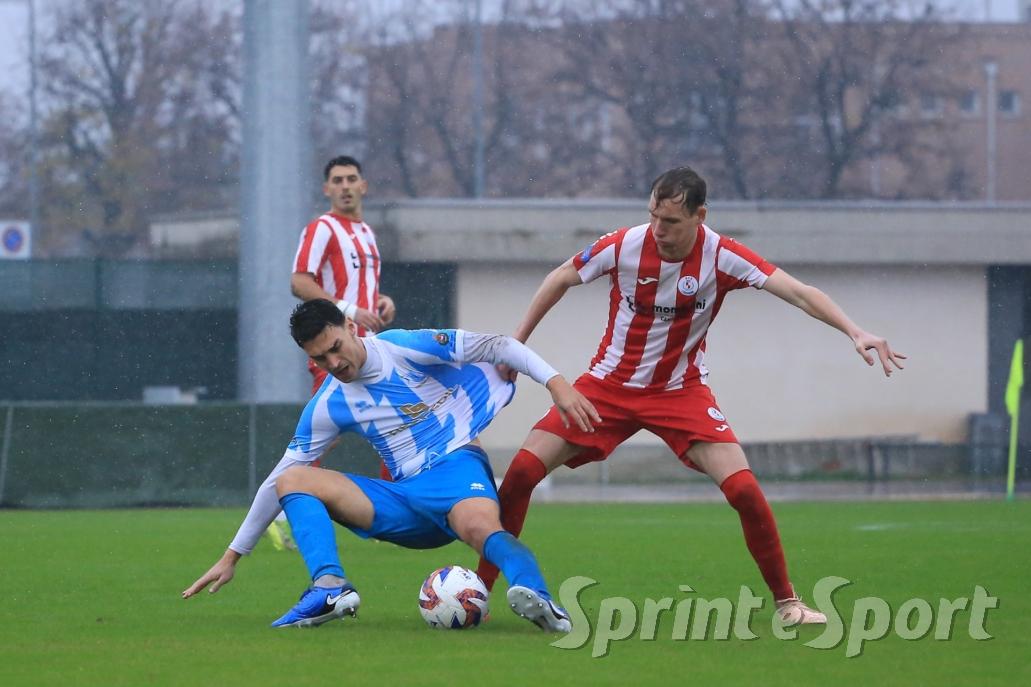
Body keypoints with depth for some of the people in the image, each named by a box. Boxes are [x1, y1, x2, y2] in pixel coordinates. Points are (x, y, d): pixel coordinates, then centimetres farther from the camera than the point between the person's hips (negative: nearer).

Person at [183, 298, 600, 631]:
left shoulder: (406, 348, -4)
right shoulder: (328, 407, 7)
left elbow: (497, 346, -3)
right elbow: (279, 481, 12)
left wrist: (556, 384, -15)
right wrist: (232, 556, 12)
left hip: (456, 467, -5)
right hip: (405, 499, 5)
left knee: (480, 527, -41)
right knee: (292, 479, -11)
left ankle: (536, 597, -64)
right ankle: (329, 587, -33)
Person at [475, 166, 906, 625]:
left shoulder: (722, 258, -18)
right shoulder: (623, 246, -16)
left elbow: (800, 293, -20)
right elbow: (560, 279, 2)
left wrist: (855, 332, -33)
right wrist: (516, 344, 5)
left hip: (680, 391, -1)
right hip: (609, 382, 1)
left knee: (744, 490, -18)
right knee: (522, 470, -13)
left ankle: (786, 601, -1)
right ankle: (480, 586, 2)